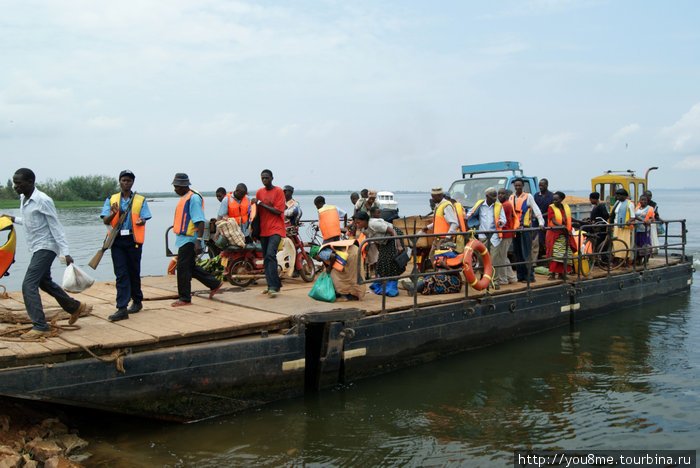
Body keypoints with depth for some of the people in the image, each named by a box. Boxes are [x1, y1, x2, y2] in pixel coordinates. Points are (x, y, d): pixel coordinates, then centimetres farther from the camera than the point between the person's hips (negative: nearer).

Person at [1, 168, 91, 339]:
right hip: (36, 247, 10)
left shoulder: (43, 200, -18)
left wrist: (65, 252, -19)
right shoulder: (23, 198, 8)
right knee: (44, 282, 21)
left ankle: (40, 327, -11)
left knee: (29, 285, -15)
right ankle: (76, 307, 37)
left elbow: (56, 226, -17)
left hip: (46, 247, -10)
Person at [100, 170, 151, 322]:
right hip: (117, 241, 1)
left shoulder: (140, 200, 10)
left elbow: (144, 218, 1)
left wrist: (141, 221, -24)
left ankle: (137, 301, 27)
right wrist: (114, 213, -18)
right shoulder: (111, 200, 12)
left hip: (133, 240, -1)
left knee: (134, 272, 7)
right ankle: (122, 308, -7)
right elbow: (105, 221, 3)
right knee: (121, 274, -4)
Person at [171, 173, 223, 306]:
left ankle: (184, 298, 5)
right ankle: (214, 284, 24)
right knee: (190, 267, 14)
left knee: (183, 268, -5)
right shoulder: (184, 198, 16)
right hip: (184, 239, 10)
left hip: (189, 239, -10)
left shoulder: (193, 198, -14)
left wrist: (198, 241, -26)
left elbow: (200, 221, -21)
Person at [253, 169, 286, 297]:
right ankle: (275, 285, 18)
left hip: (275, 229, -6)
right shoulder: (259, 192, 12)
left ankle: (273, 287, -22)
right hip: (263, 229, 6)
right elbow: (258, 212, 16)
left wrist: (262, 204, -13)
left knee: (270, 255, -21)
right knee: (266, 259, 8)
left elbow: (278, 211, -11)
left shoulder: (278, 191, -3)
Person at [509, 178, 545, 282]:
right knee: (517, 254, 8)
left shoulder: (528, 196, 1)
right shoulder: (511, 197, 15)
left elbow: (536, 210, -4)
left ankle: (529, 276, -6)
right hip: (514, 229, 5)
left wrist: (541, 223, -14)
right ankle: (520, 276, 15)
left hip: (524, 229, -5)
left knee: (526, 253, -8)